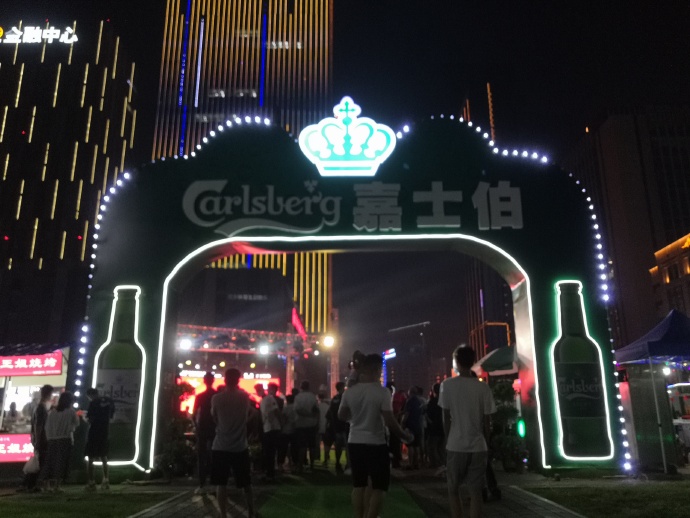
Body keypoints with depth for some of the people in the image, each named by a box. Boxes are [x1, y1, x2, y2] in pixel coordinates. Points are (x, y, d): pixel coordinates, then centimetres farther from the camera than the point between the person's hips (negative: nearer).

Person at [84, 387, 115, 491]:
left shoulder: (93, 403, -15)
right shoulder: (109, 401, 4)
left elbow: (90, 420, -14)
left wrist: (86, 417, 6)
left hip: (94, 432, -6)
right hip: (105, 432, 6)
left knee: (91, 458, 3)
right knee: (104, 457, 16)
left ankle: (91, 483, 2)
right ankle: (105, 481, 16)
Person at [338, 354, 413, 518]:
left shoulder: (350, 391, 0)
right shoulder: (382, 392, -15)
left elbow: (341, 416, 12)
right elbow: (390, 422, -17)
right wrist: (406, 436, -3)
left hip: (355, 442, 5)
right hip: (376, 444, -5)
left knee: (358, 485, 16)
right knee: (379, 487, 6)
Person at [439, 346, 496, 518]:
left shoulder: (447, 385, -4)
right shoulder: (483, 388, -1)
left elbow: (446, 418, -1)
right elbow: (487, 421, 2)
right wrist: (485, 442, 15)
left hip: (455, 446, -1)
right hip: (478, 446, 1)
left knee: (453, 490, 15)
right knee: (475, 492, 7)